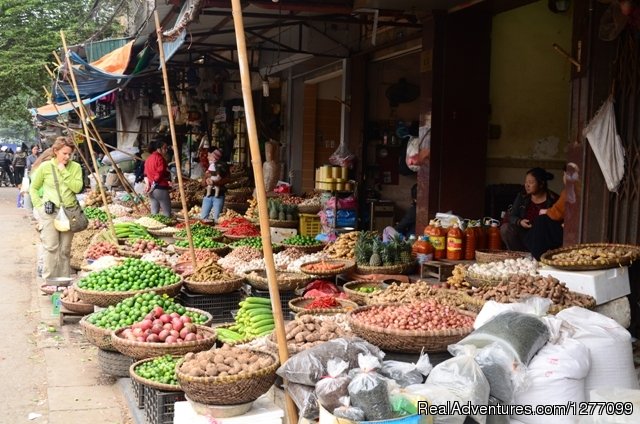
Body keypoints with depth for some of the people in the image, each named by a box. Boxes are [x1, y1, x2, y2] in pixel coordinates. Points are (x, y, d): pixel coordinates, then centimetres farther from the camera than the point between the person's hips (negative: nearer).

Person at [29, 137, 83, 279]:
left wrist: (64, 172, -12)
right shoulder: (45, 167, 0)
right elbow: (33, 188, 10)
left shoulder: (75, 167, 3)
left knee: (65, 249, 8)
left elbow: (77, 187, -11)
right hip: (49, 212, -2)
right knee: (51, 247, -6)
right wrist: (39, 205, 0)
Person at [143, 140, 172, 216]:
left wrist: (148, 185, 4)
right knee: (167, 213, -5)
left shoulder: (149, 158, 16)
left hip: (151, 190, 9)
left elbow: (146, 174, 13)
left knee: (154, 212, 10)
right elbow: (160, 174, -17)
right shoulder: (160, 158, -11)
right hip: (160, 188, -9)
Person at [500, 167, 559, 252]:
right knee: (505, 228, -19)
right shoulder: (522, 196, 5)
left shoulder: (553, 199, -8)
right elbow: (512, 216, 6)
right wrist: (519, 222, -16)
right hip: (524, 233, 5)